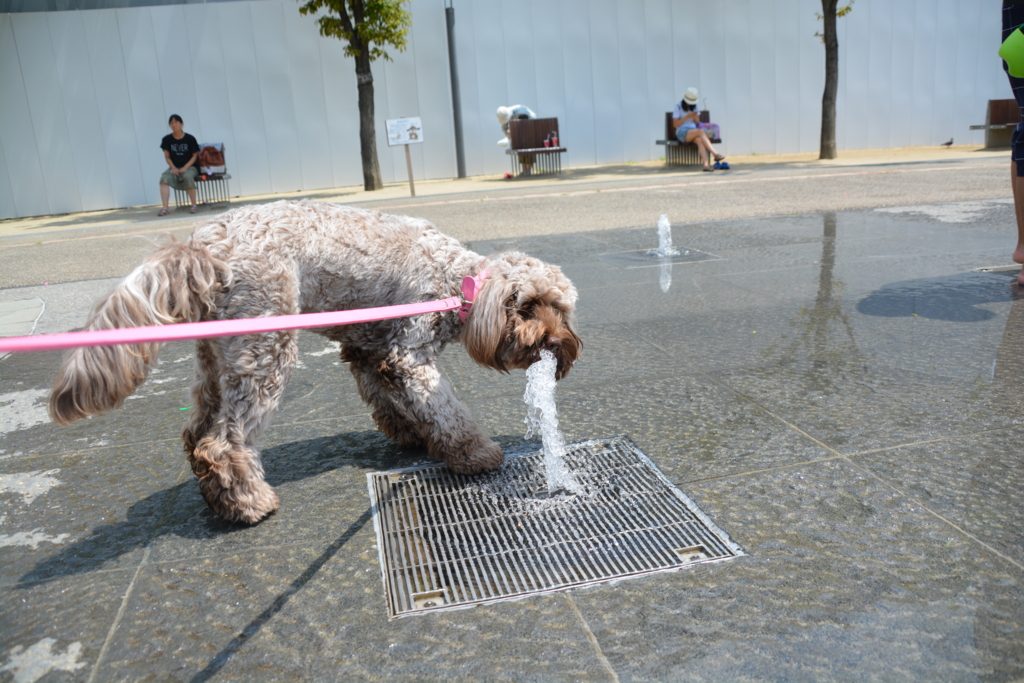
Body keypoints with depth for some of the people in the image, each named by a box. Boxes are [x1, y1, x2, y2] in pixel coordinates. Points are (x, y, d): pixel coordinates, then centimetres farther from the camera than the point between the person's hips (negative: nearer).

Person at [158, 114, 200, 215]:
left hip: (189, 167, -2)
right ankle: (165, 208, -31)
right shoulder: (167, 139, 5)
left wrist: (185, 168, -14)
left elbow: (195, 156, -1)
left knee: (187, 177, -36)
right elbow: (167, 157, 6)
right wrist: (173, 168, -12)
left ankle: (194, 205, -22)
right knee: (164, 178, -28)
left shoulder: (190, 139, -1)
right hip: (174, 167, 2)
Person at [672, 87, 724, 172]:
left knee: (699, 140, -34)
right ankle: (715, 154, -40)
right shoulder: (678, 107, -1)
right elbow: (675, 124, -7)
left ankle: (706, 164, -51)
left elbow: (697, 122, 15)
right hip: (682, 133, -4)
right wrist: (687, 116, -15)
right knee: (701, 131, -34)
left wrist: (695, 116, -8)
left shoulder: (694, 106, 16)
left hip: (694, 132, 4)